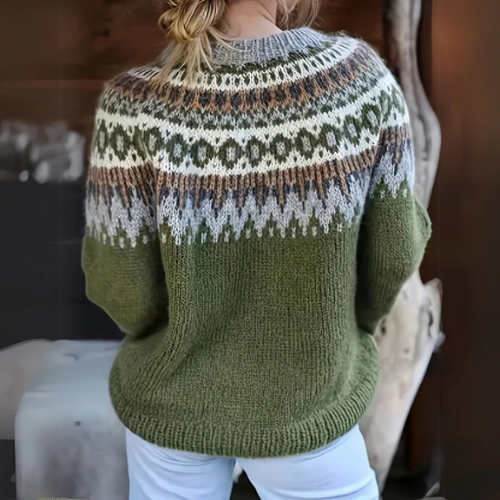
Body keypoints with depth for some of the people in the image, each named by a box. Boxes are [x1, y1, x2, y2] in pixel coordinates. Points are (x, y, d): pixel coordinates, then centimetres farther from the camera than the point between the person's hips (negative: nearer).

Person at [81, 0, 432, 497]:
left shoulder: (136, 104, -21)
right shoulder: (360, 74, -18)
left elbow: (122, 291, -17)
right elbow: (394, 253, -10)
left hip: (172, 402, 1)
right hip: (308, 402, 0)